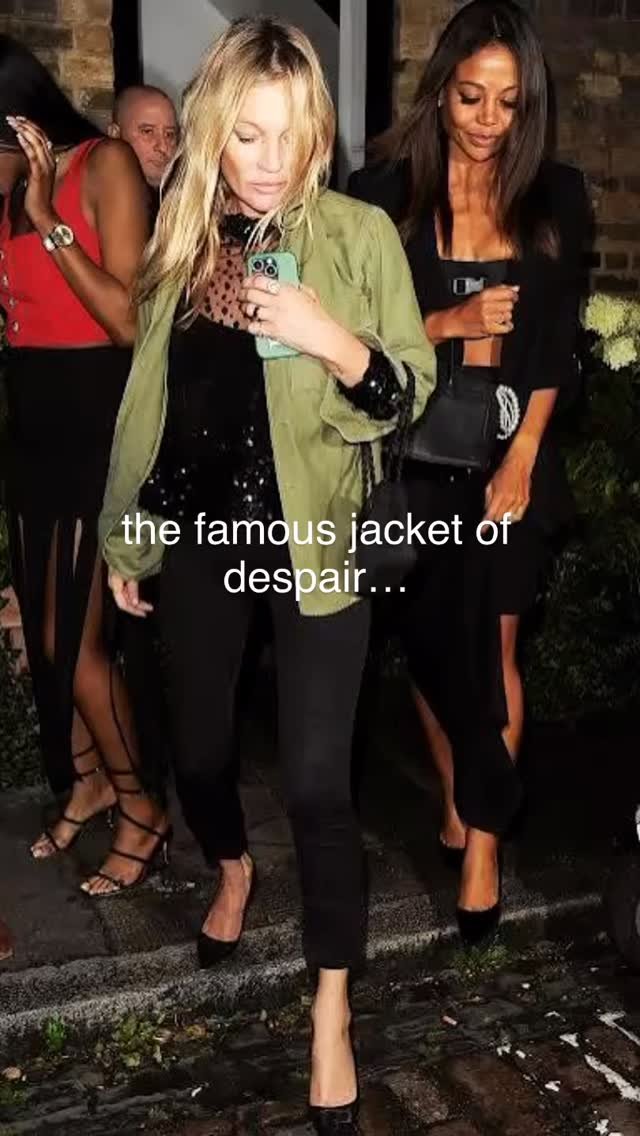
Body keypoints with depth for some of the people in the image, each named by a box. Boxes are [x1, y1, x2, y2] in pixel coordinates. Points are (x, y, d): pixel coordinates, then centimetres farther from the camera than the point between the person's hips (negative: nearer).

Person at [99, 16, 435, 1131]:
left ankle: (332, 1011, 17)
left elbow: (413, 383, -4)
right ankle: (232, 869, 50)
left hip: (311, 535, -4)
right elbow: (149, 390, 10)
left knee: (316, 780, -3)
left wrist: (336, 342, -24)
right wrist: (123, 533, 12)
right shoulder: (184, 234, 6)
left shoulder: (360, 232, -5)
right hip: (197, 530, 4)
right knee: (197, 749, 16)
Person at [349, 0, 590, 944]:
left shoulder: (556, 196, 3)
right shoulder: (386, 191, -2)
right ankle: (457, 798, 29)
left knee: (490, 647, 1)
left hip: (509, 450, 0)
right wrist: (450, 323, -18)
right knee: (431, 639, 8)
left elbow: (558, 346, 0)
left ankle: (483, 837, 11)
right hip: (414, 452, 0)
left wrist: (521, 460, -8)